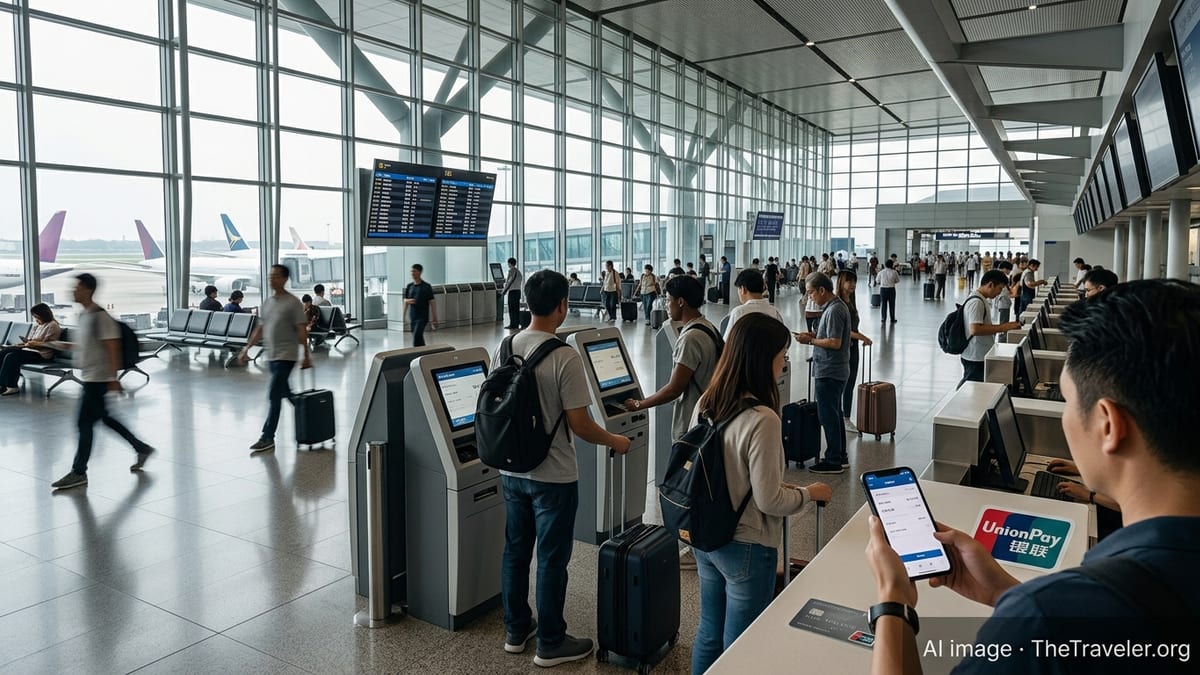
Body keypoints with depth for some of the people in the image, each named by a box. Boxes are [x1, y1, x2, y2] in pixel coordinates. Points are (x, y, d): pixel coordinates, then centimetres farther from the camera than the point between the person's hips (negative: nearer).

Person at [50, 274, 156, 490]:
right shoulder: (83, 315, 11)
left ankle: (79, 473, 5)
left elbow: (112, 348, -19)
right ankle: (142, 448, 26)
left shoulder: (101, 317, -17)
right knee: (104, 418, 15)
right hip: (87, 377, 10)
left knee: (85, 423, -4)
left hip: (98, 378, -10)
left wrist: (113, 378, -21)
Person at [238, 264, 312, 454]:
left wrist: (306, 356, -15)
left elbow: (302, 331, -12)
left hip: (286, 356, -8)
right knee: (285, 394, 14)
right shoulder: (266, 303, 13)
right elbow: (260, 329, 20)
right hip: (271, 356, 8)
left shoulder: (293, 303, -9)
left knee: (274, 396, -10)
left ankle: (267, 438, -6)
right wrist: (247, 348, 15)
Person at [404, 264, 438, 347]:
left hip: (422, 317, -5)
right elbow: (405, 300, 17)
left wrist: (434, 318, -10)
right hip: (412, 317, 5)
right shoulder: (409, 286, 8)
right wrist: (408, 301, -9)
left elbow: (432, 302, -7)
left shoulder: (426, 286, -7)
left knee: (416, 336, -17)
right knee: (419, 338, 10)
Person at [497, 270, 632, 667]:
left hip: (512, 471, 6)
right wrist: (614, 441, 0)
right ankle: (550, 644, 20)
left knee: (515, 552, 18)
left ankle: (516, 630, 33)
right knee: (551, 560, 7)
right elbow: (579, 424, -18)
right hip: (553, 477, -6)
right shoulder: (565, 358, -20)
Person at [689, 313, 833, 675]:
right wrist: (809, 493, -1)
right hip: (746, 548, -7)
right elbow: (769, 502, -19)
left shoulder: (706, 404, -3)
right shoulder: (762, 419, -26)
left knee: (708, 635, 23)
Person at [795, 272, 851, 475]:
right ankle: (841, 457, 26)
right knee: (835, 414, 17)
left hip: (828, 372, -10)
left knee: (828, 416, -2)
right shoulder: (837, 306, 12)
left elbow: (835, 342, -23)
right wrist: (813, 335, 7)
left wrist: (810, 341, -14)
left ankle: (834, 461, 6)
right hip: (836, 371, 10)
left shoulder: (834, 310, -19)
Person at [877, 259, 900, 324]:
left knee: (883, 304, 7)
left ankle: (883, 319, 7)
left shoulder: (881, 272, -4)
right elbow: (898, 280, 4)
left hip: (883, 289, 1)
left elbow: (878, 281, 5)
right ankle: (892, 319, 16)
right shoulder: (894, 272, -6)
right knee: (892, 304, 9)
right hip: (891, 289, -1)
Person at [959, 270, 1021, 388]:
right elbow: (975, 329, -29)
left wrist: (1004, 326, 11)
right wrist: (1003, 328, -25)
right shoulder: (976, 302, -19)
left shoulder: (982, 300, 13)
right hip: (975, 358, -10)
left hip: (981, 355, 10)